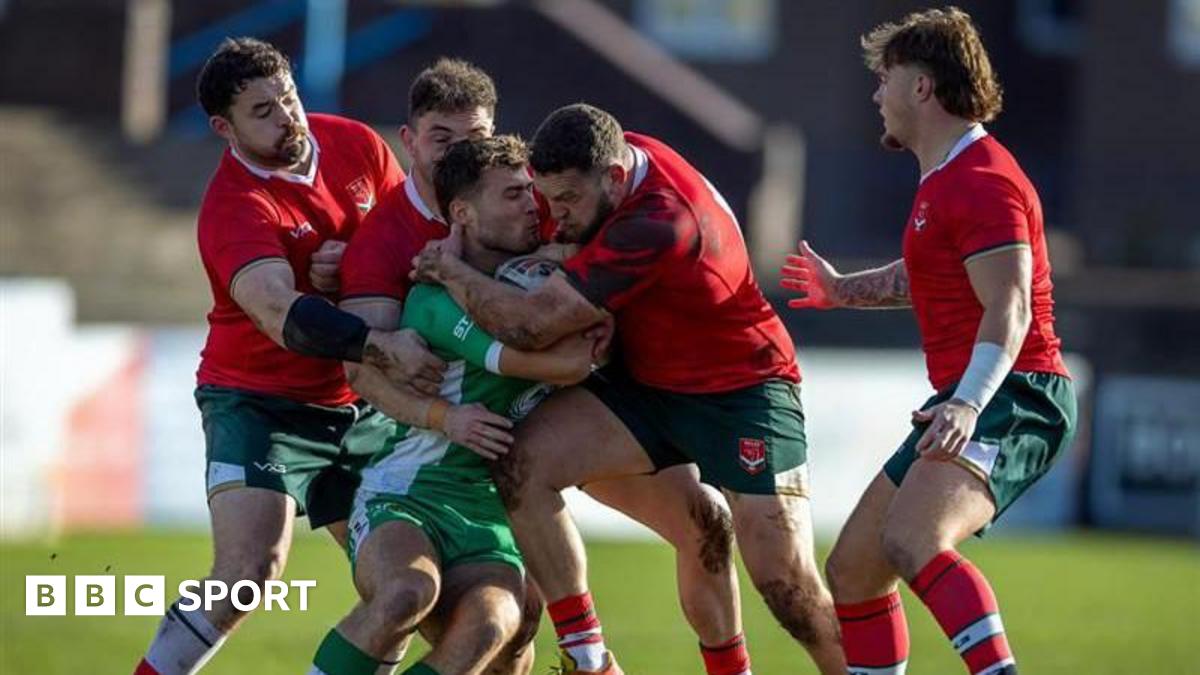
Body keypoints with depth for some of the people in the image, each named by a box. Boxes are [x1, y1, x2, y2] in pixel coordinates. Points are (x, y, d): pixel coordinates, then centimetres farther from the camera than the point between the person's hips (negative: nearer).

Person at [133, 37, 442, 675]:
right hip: (260, 401, -6)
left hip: (358, 406, 6)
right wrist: (380, 346, -48)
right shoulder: (235, 208, -22)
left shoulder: (356, 145, -2)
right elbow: (282, 315, -37)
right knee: (249, 569, -23)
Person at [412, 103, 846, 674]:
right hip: (646, 385, 8)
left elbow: (531, 326, -32)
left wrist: (451, 271, -17)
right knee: (524, 465, -16)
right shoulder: (614, 156, -9)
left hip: (740, 389, -8)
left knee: (787, 583, -17)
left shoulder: (659, 226, -34)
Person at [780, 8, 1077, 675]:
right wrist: (845, 290, 47)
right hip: (964, 403, 11)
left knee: (910, 542, -34)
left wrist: (967, 403, -36)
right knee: (851, 571, 12)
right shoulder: (944, 180, 21)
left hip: (1012, 398, -11)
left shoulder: (981, 181, -13)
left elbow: (1008, 307, -24)